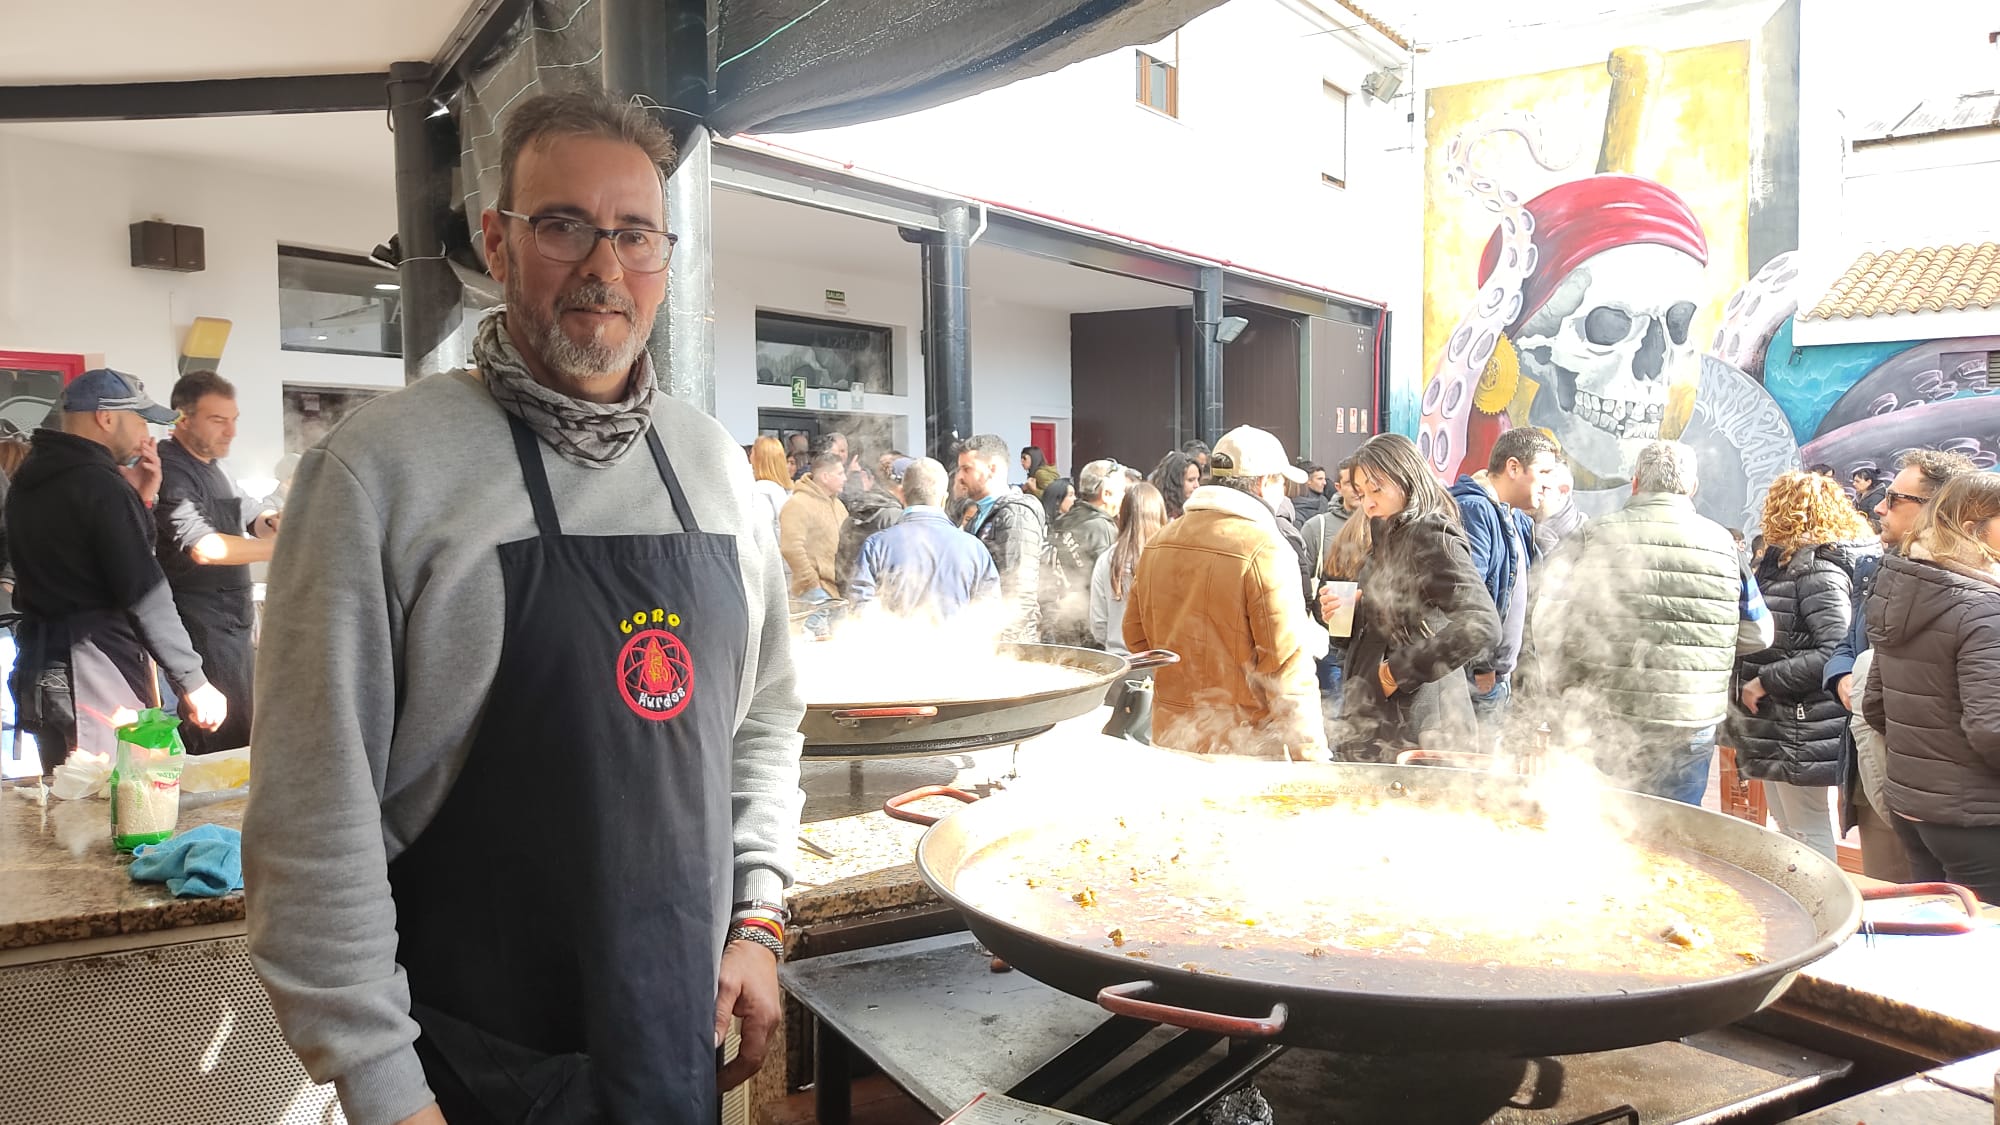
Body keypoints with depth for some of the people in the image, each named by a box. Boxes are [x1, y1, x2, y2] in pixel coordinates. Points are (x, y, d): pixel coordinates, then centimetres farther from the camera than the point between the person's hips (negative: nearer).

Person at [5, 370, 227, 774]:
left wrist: (140, 500, 11)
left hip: (39, 667, 9)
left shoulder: (28, 480, 13)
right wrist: (194, 683, -15)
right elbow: (144, 596, -19)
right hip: (97, 675, -9)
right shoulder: (100, 484, -15)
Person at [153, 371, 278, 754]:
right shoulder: (171, 471, -17)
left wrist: (266, 521, 1)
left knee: (247, 734, 15)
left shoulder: (210, 464, 14)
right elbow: (204, 547, -30)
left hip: (234, 621, 10)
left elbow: (239, 523, 24)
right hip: (203, 627, -10)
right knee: (228, 745, -9)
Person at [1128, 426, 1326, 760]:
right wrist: (1311, 757, -12)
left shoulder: (1158, 542, 4)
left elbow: (1136, 636, 13)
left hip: (1169, 734, 6)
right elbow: (1287, 664, -18)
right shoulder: (1266, 550, -15)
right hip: (1244, 744, -6)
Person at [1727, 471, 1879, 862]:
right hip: (1778, 726, 10)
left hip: (1802, 731, -10)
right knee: (1787, 830, 18)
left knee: (1808, 832, -1)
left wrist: (1766, 681, -20)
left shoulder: (1819, 570, -16)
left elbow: (1837, 651, -25)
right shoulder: (1783, 563, 14)